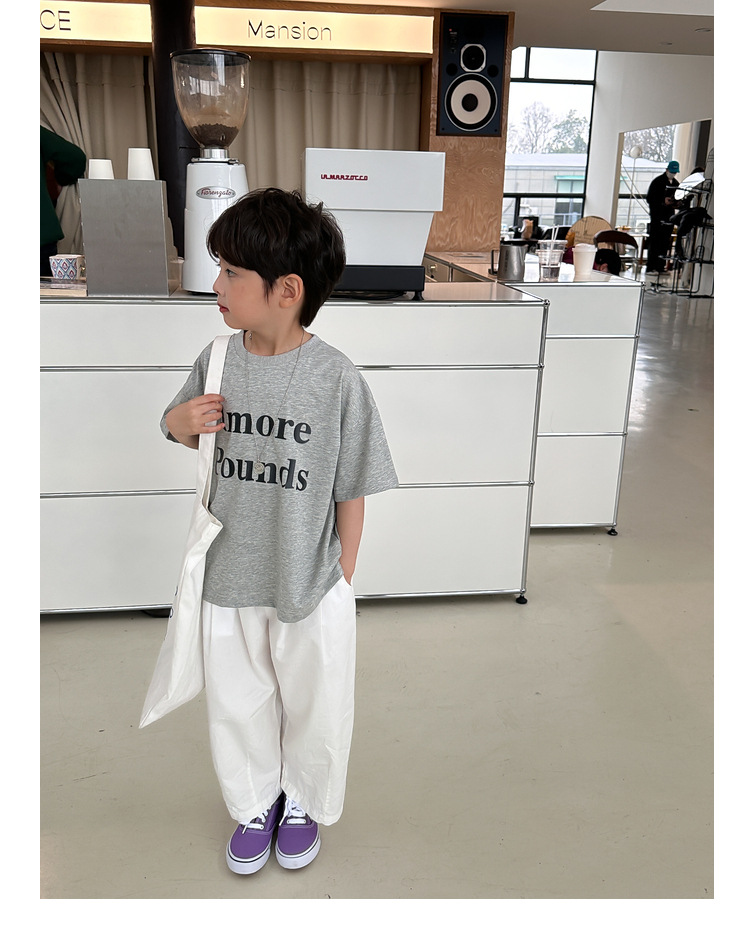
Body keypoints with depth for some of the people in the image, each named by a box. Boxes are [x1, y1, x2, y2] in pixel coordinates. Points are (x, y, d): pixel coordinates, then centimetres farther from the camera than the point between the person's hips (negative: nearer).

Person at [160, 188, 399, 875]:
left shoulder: (335, 377, -19)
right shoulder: (218, 360, -6)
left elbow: (352, 490, -10)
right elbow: (186, 428, 12)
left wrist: (341, 577, -3)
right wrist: (178, 423, -12)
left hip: (311, 584, -3)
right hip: (231, 576, 4)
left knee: (313, 705, 18)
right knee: (237, 702, 21)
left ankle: (303, 800, 48)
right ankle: (255, 803, 49)